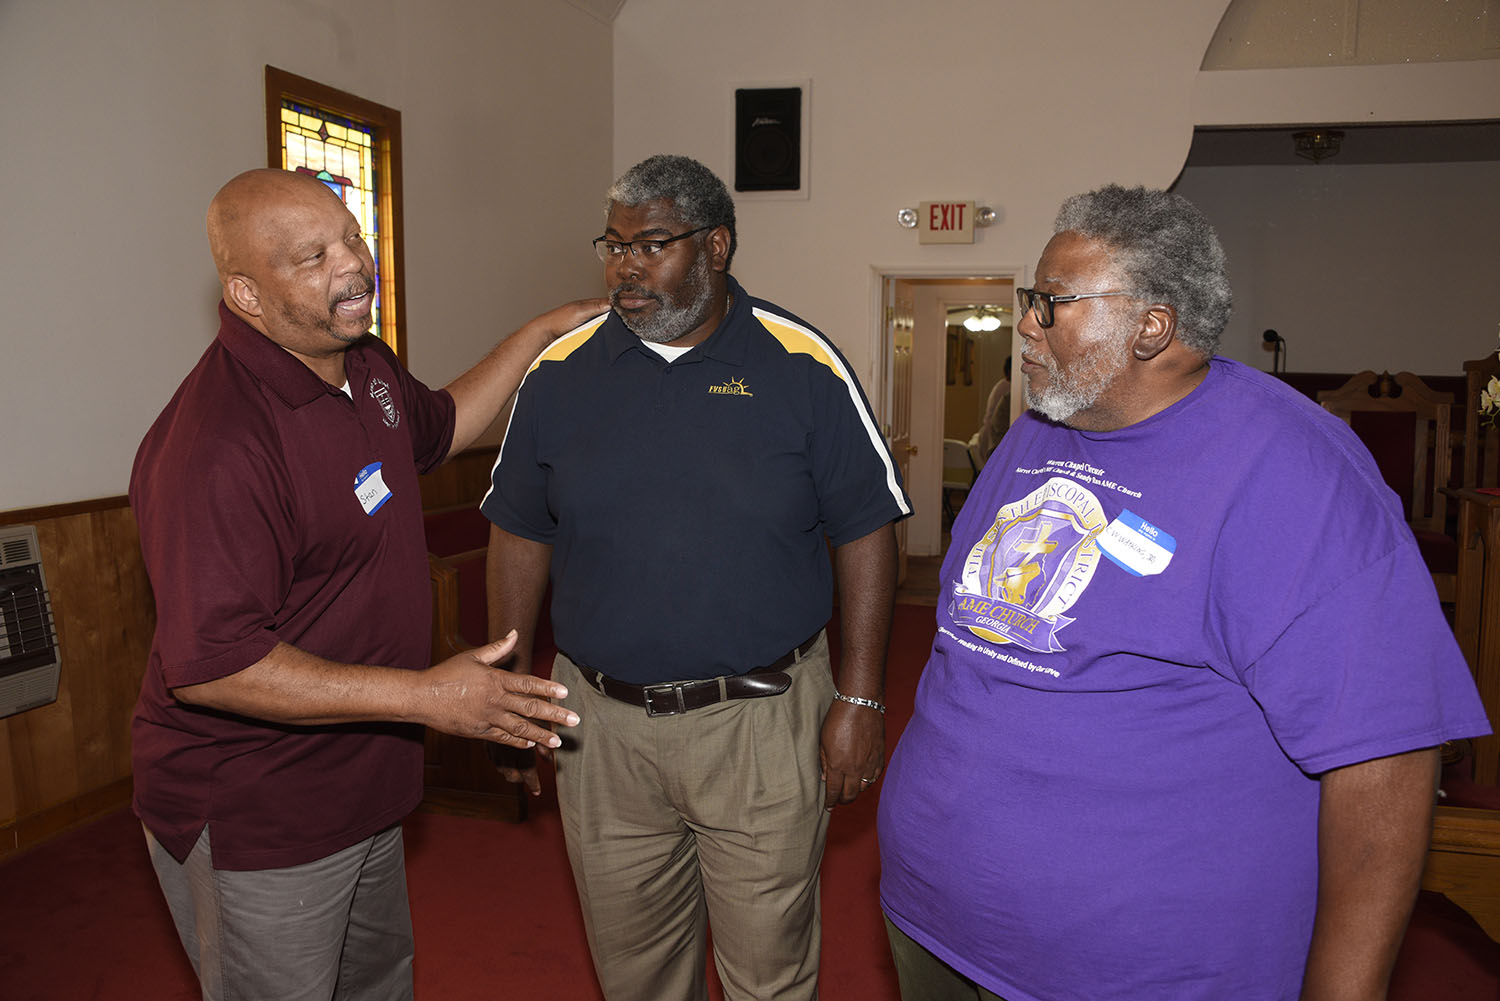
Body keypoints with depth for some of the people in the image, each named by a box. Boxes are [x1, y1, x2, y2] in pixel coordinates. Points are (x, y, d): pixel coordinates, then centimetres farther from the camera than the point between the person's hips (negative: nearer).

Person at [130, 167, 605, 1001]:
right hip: (253, 828, -9)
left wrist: (541, 333, 15)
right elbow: (208, 665, -32)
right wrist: (426, 696, -31)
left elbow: (436, 427, 21)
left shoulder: (365, 364, 0)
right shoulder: (212, 445, -31)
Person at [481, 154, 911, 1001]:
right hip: (601, 725, 3)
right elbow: (520, 536, 8)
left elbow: (865, 535, -4)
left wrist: (861, 699, -7)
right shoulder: (562, 370, 1)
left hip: (762, 719, -2)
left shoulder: (803, 366, -6)